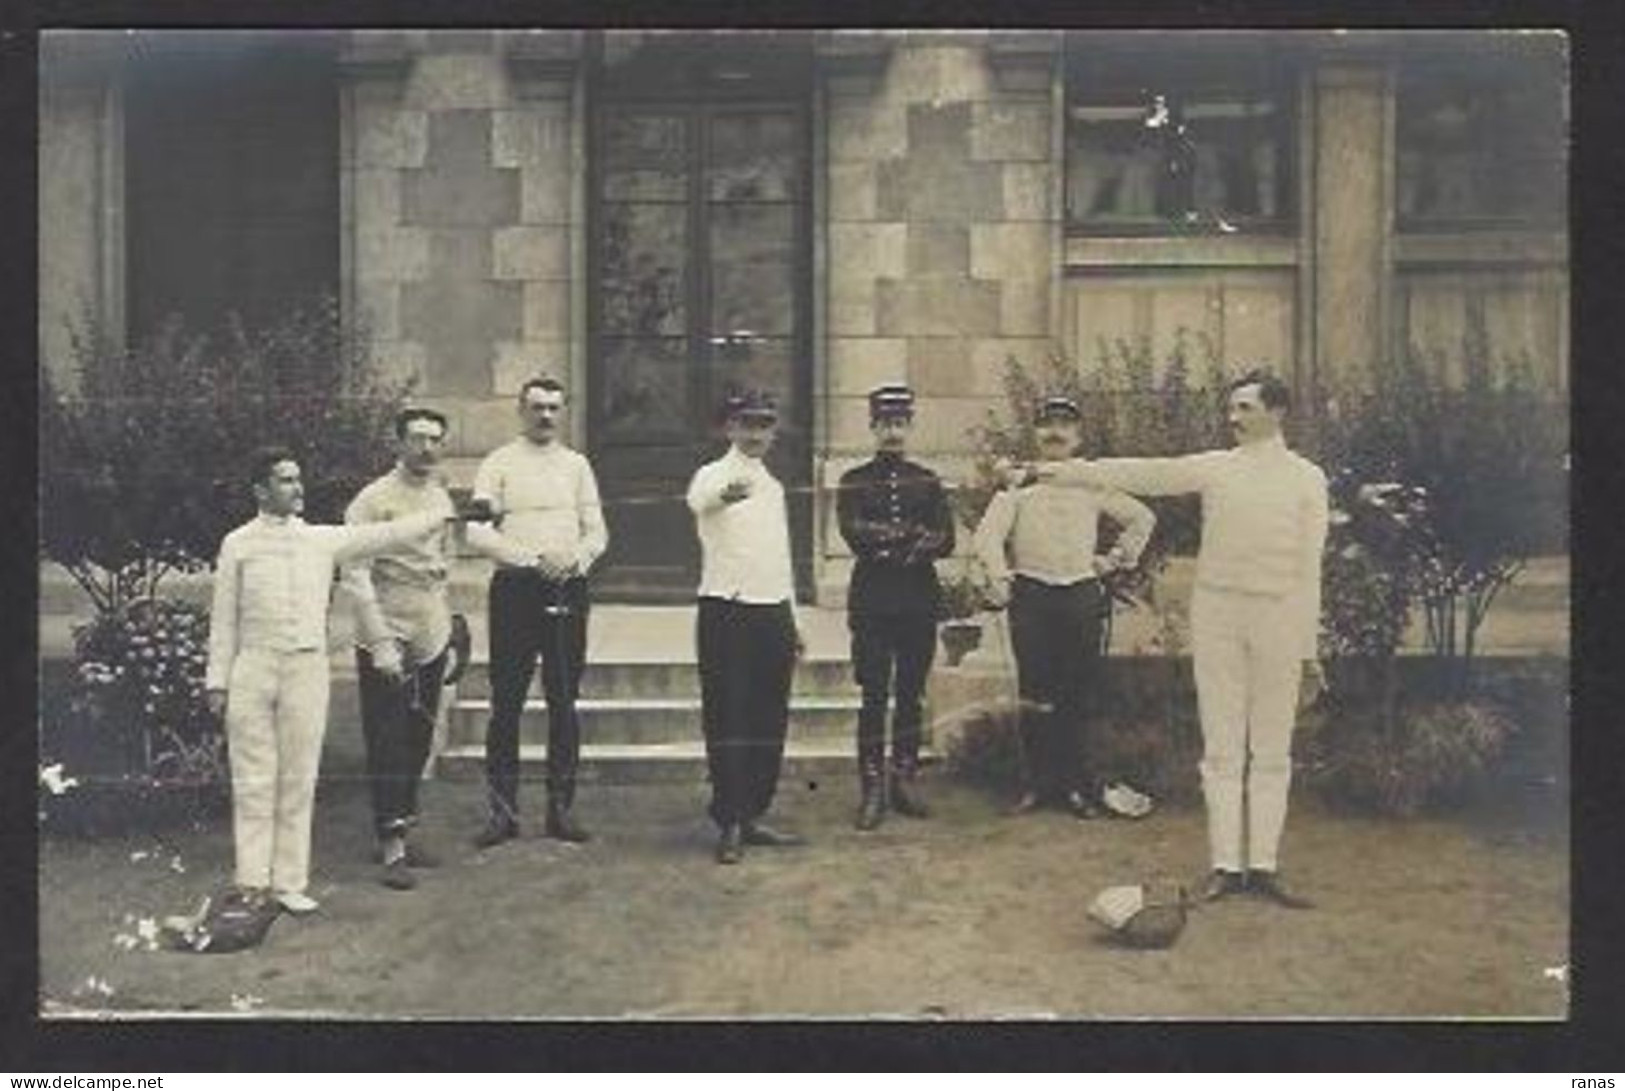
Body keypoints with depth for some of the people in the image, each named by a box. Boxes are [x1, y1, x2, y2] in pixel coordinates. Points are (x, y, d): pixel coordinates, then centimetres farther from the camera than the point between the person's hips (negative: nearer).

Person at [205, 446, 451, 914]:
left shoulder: (324, 541, 8)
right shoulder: (238, 544, 3)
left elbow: (384, 535, 5)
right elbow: (224, 617, 5)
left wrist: (446, 515, -2)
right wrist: (218, 680, 3)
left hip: (308, 667, 2)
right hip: (254, 666, -2)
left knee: (299, 780, 5)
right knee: (254, 779, 2)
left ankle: (290, 882, 13)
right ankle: (252, 881, 11)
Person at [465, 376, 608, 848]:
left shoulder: (576, 464, 14)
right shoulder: (499, 464, 3)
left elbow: (597, 530, 11)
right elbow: (477, 531, -7)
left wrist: (576, 558, -9)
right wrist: (533, 558, -16)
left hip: (569, 589, 3)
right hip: (516, 588, -3)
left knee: (564, 703, 6)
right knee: (507, 704, -1)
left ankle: (560, 808, 14)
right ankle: (503, 811, 6)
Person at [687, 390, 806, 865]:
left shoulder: (773, 486, 17)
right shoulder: (713, 475, -4)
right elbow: (698, 500, -31)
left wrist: (793, 621, 19)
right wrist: (725, 494, -55)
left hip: (773, 614, 7)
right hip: (726, 612, -6)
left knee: (769, 721, 8)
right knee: (727, 718, -5)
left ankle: (753, 816, 17)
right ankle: (729, 825, 1)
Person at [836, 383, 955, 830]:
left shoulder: (928, 482, 12)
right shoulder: (854, 482, 6)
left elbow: (946, 541, 0)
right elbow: (854, 535, -10)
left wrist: (886, 538, -14)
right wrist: (914, 535, -14)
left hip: (919, 603, 3)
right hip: (872, 602, -3)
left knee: (911, 696, 7)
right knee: (874, 698, -3)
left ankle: (904, 781, 16)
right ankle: (872, 790, 2)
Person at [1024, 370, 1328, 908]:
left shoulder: (1306, 478, 4)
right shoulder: (1214, 468, 6)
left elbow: (1309, 567, 3)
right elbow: (1138, 473, 4)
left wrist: (1309, 646, 2)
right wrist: (1062, 471, -3)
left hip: (1278, 618, -1)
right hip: (1216, 612, 1)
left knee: (1271, 751, 4)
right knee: (1221, 748, 3)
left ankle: (1263, 866, 11)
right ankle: (1225, 864, 9)